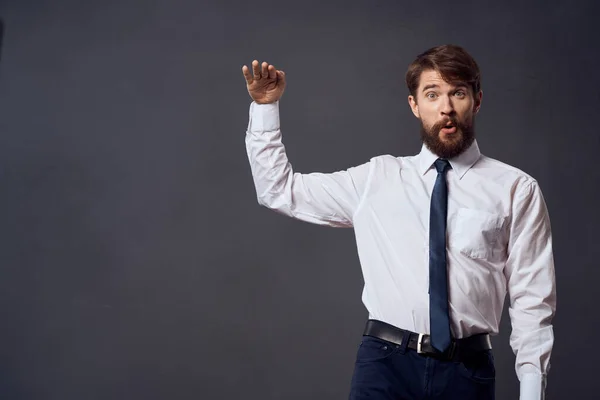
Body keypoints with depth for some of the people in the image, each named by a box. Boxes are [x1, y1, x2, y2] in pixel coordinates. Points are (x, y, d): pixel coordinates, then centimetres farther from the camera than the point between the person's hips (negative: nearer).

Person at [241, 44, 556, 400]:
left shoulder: (516, 190, 2)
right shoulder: (377, 178, 7)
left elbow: (532, 300, -1)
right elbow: (280, 191, 11)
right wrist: (266, 107, 2)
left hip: (468, 369, -1)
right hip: (385, 361, 1)